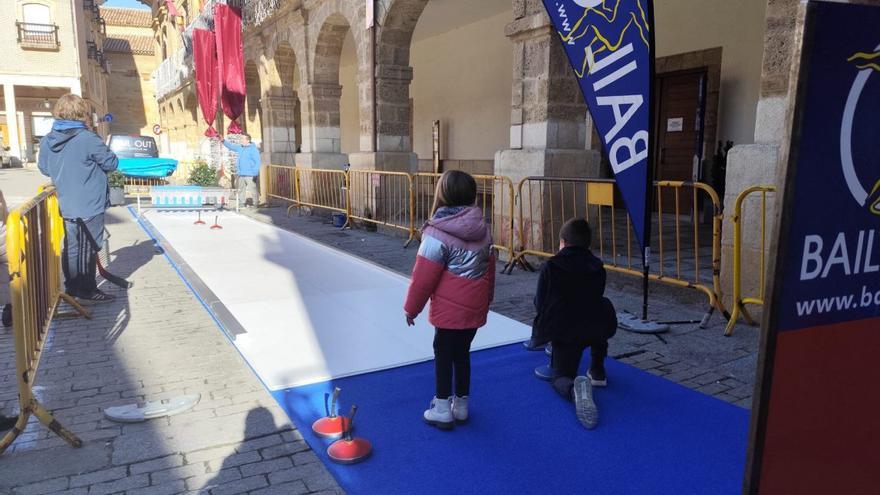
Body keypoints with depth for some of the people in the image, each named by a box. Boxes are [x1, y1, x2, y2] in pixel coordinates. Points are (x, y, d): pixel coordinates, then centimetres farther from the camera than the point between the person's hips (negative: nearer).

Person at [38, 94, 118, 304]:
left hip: (66, 206, 6)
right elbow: (112, 163, -8)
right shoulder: (87, 139, -18)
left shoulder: (46, 141, 3)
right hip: (90, 206, -6)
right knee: (87, 249, 4)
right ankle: (86, 292, 12)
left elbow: (44, 169, 16)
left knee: (71, 247, 16)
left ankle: (72, 288, 26)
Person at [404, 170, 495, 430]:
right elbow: (490, 269, 10)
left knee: (443, 354, 8)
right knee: (462, 353, 18)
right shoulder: (482, 228, 2)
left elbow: (423, 277, -14)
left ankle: (442, 410, 19)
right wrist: (486, 299, 22)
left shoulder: (437, 233, -18)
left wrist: (411, 308, -1)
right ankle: (461, 405, 30)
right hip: (476, 307, 6)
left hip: (450, 310, -6)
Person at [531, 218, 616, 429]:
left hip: (564, 331, -3)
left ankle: (574, 389, -26)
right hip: (598, 329, 3)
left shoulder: (550, 267, 0)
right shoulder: (597, 267, 11)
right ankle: (597, 372, 36)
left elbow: (540, 304, 4)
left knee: (560, 377, 16)